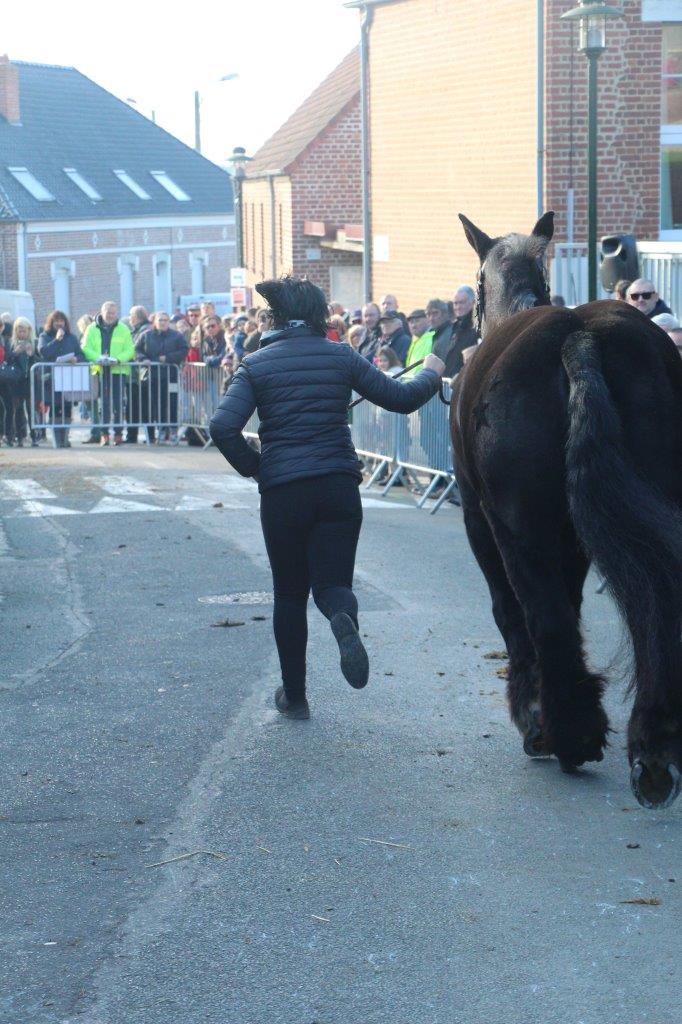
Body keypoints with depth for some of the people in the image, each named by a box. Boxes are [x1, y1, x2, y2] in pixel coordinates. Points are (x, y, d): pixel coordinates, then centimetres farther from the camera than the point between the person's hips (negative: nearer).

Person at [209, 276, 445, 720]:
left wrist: (253, 467, 6)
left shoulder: (257, 364, 1)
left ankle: (295, 695, 20)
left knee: (290, 593, 15)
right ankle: (344, 620, -32)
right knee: (333, 583, 6)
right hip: (339, 487, 0)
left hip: (281, 490, 0)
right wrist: (431, 375, 26)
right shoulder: (340, 356, 2)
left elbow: (223, 428, -11)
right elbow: (401, 398, 5)